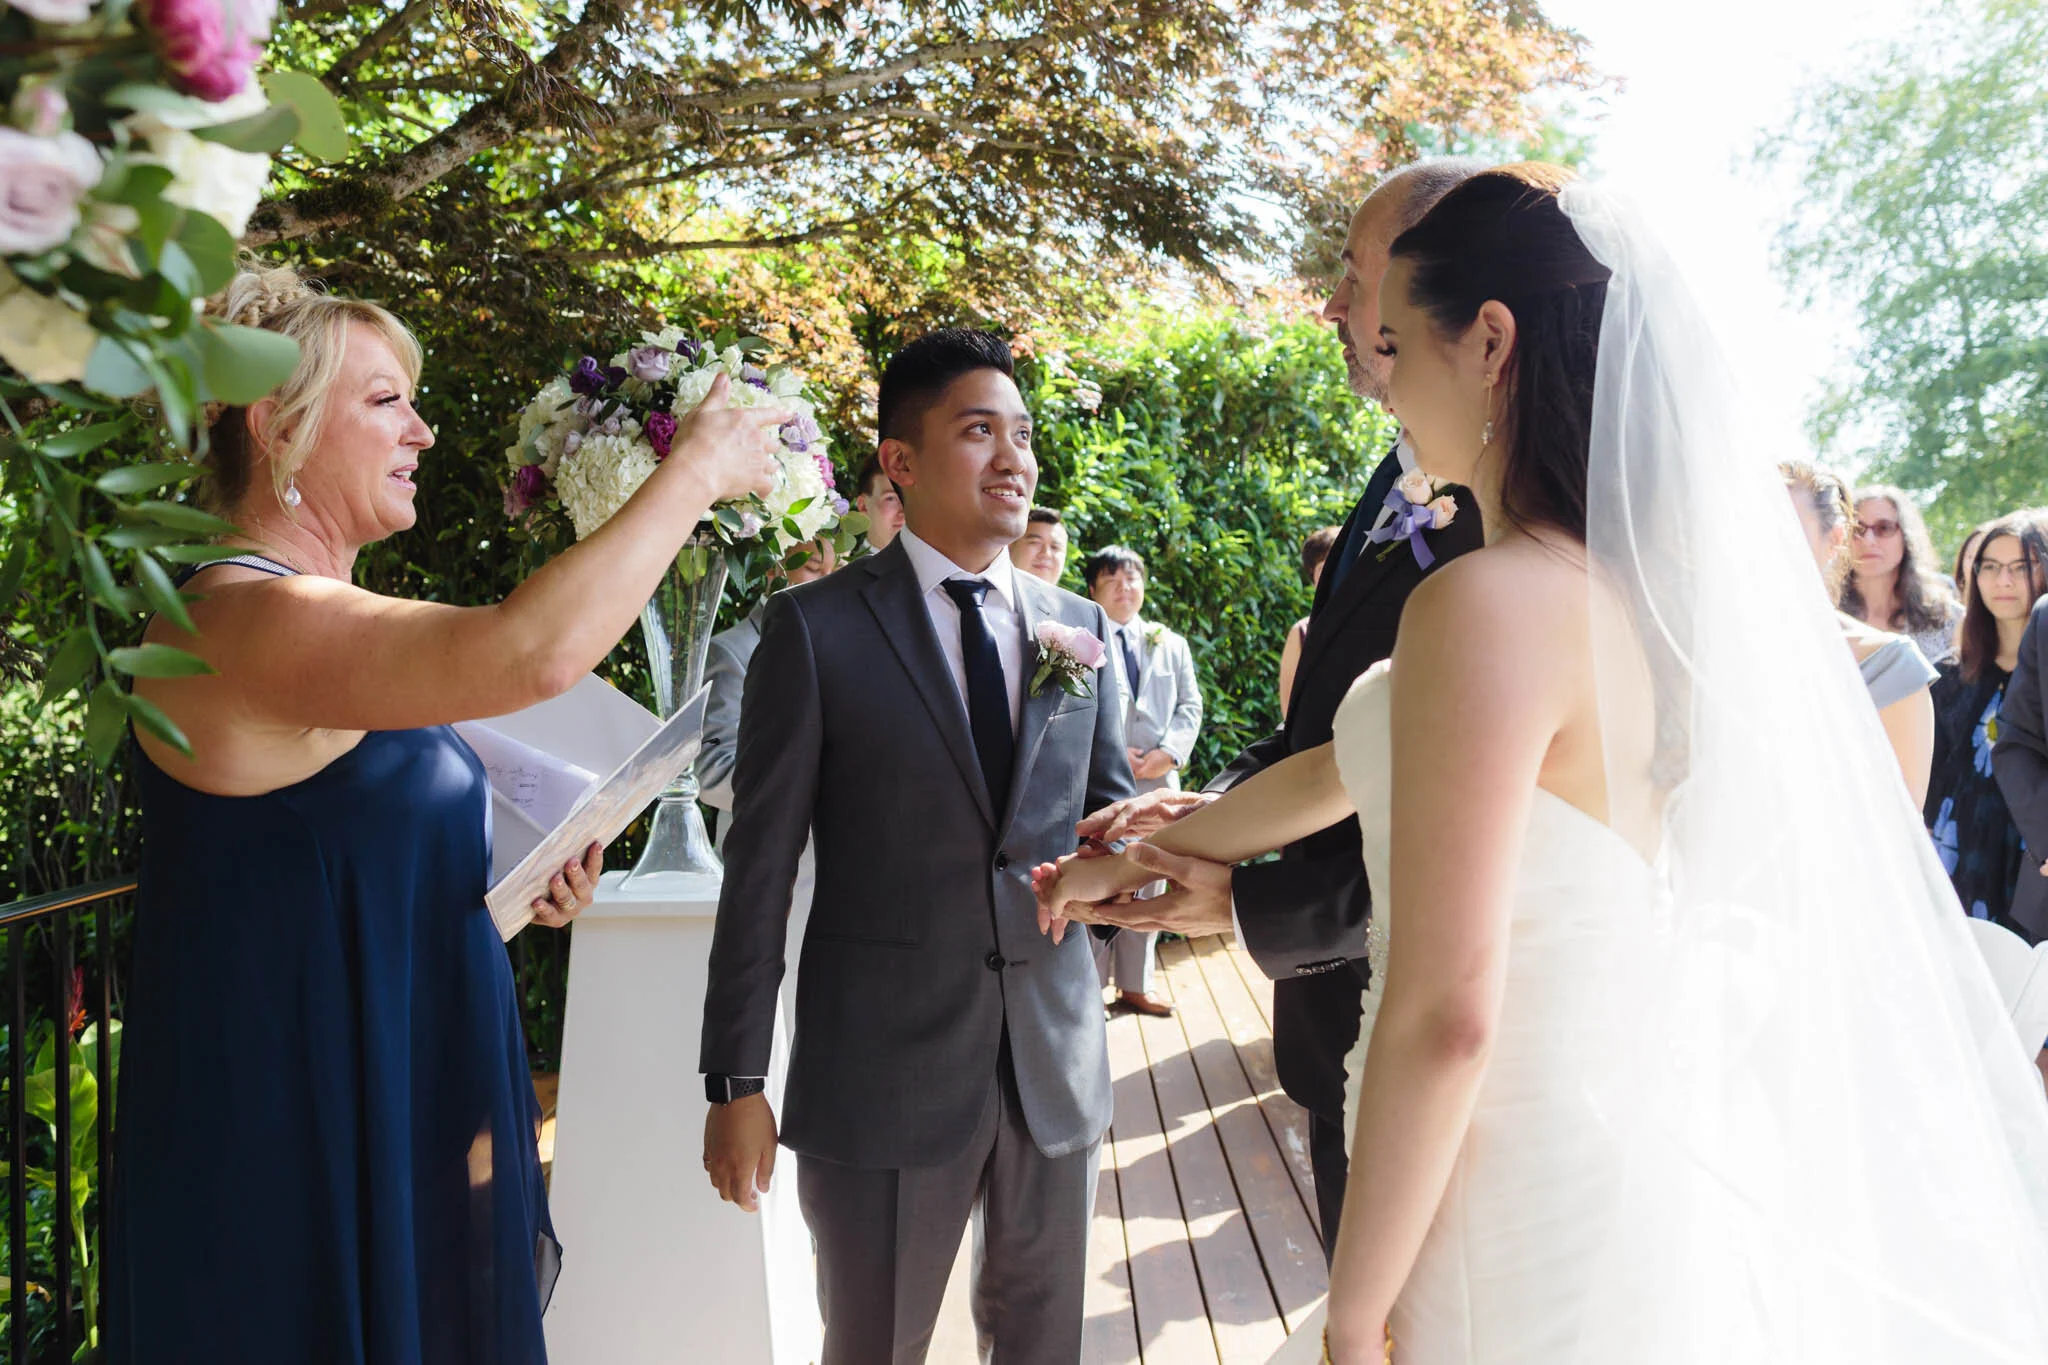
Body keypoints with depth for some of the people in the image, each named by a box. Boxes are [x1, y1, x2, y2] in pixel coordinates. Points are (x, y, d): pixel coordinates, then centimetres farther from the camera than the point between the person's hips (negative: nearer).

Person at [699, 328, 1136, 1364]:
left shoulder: (1079, 628, 6)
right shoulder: (815, 628, -7)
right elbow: (761, 863, -7)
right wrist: (735, 1084, -6)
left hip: (1056, 1056, 4)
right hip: (883, 1072, -3)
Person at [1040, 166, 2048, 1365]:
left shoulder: (1489, 602, -23)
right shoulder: (1639, 582, 5)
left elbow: (1446, 1013, -24)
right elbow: (1352, 768, 14)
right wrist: (1139, 851, 23)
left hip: (1537, 1203, -8)